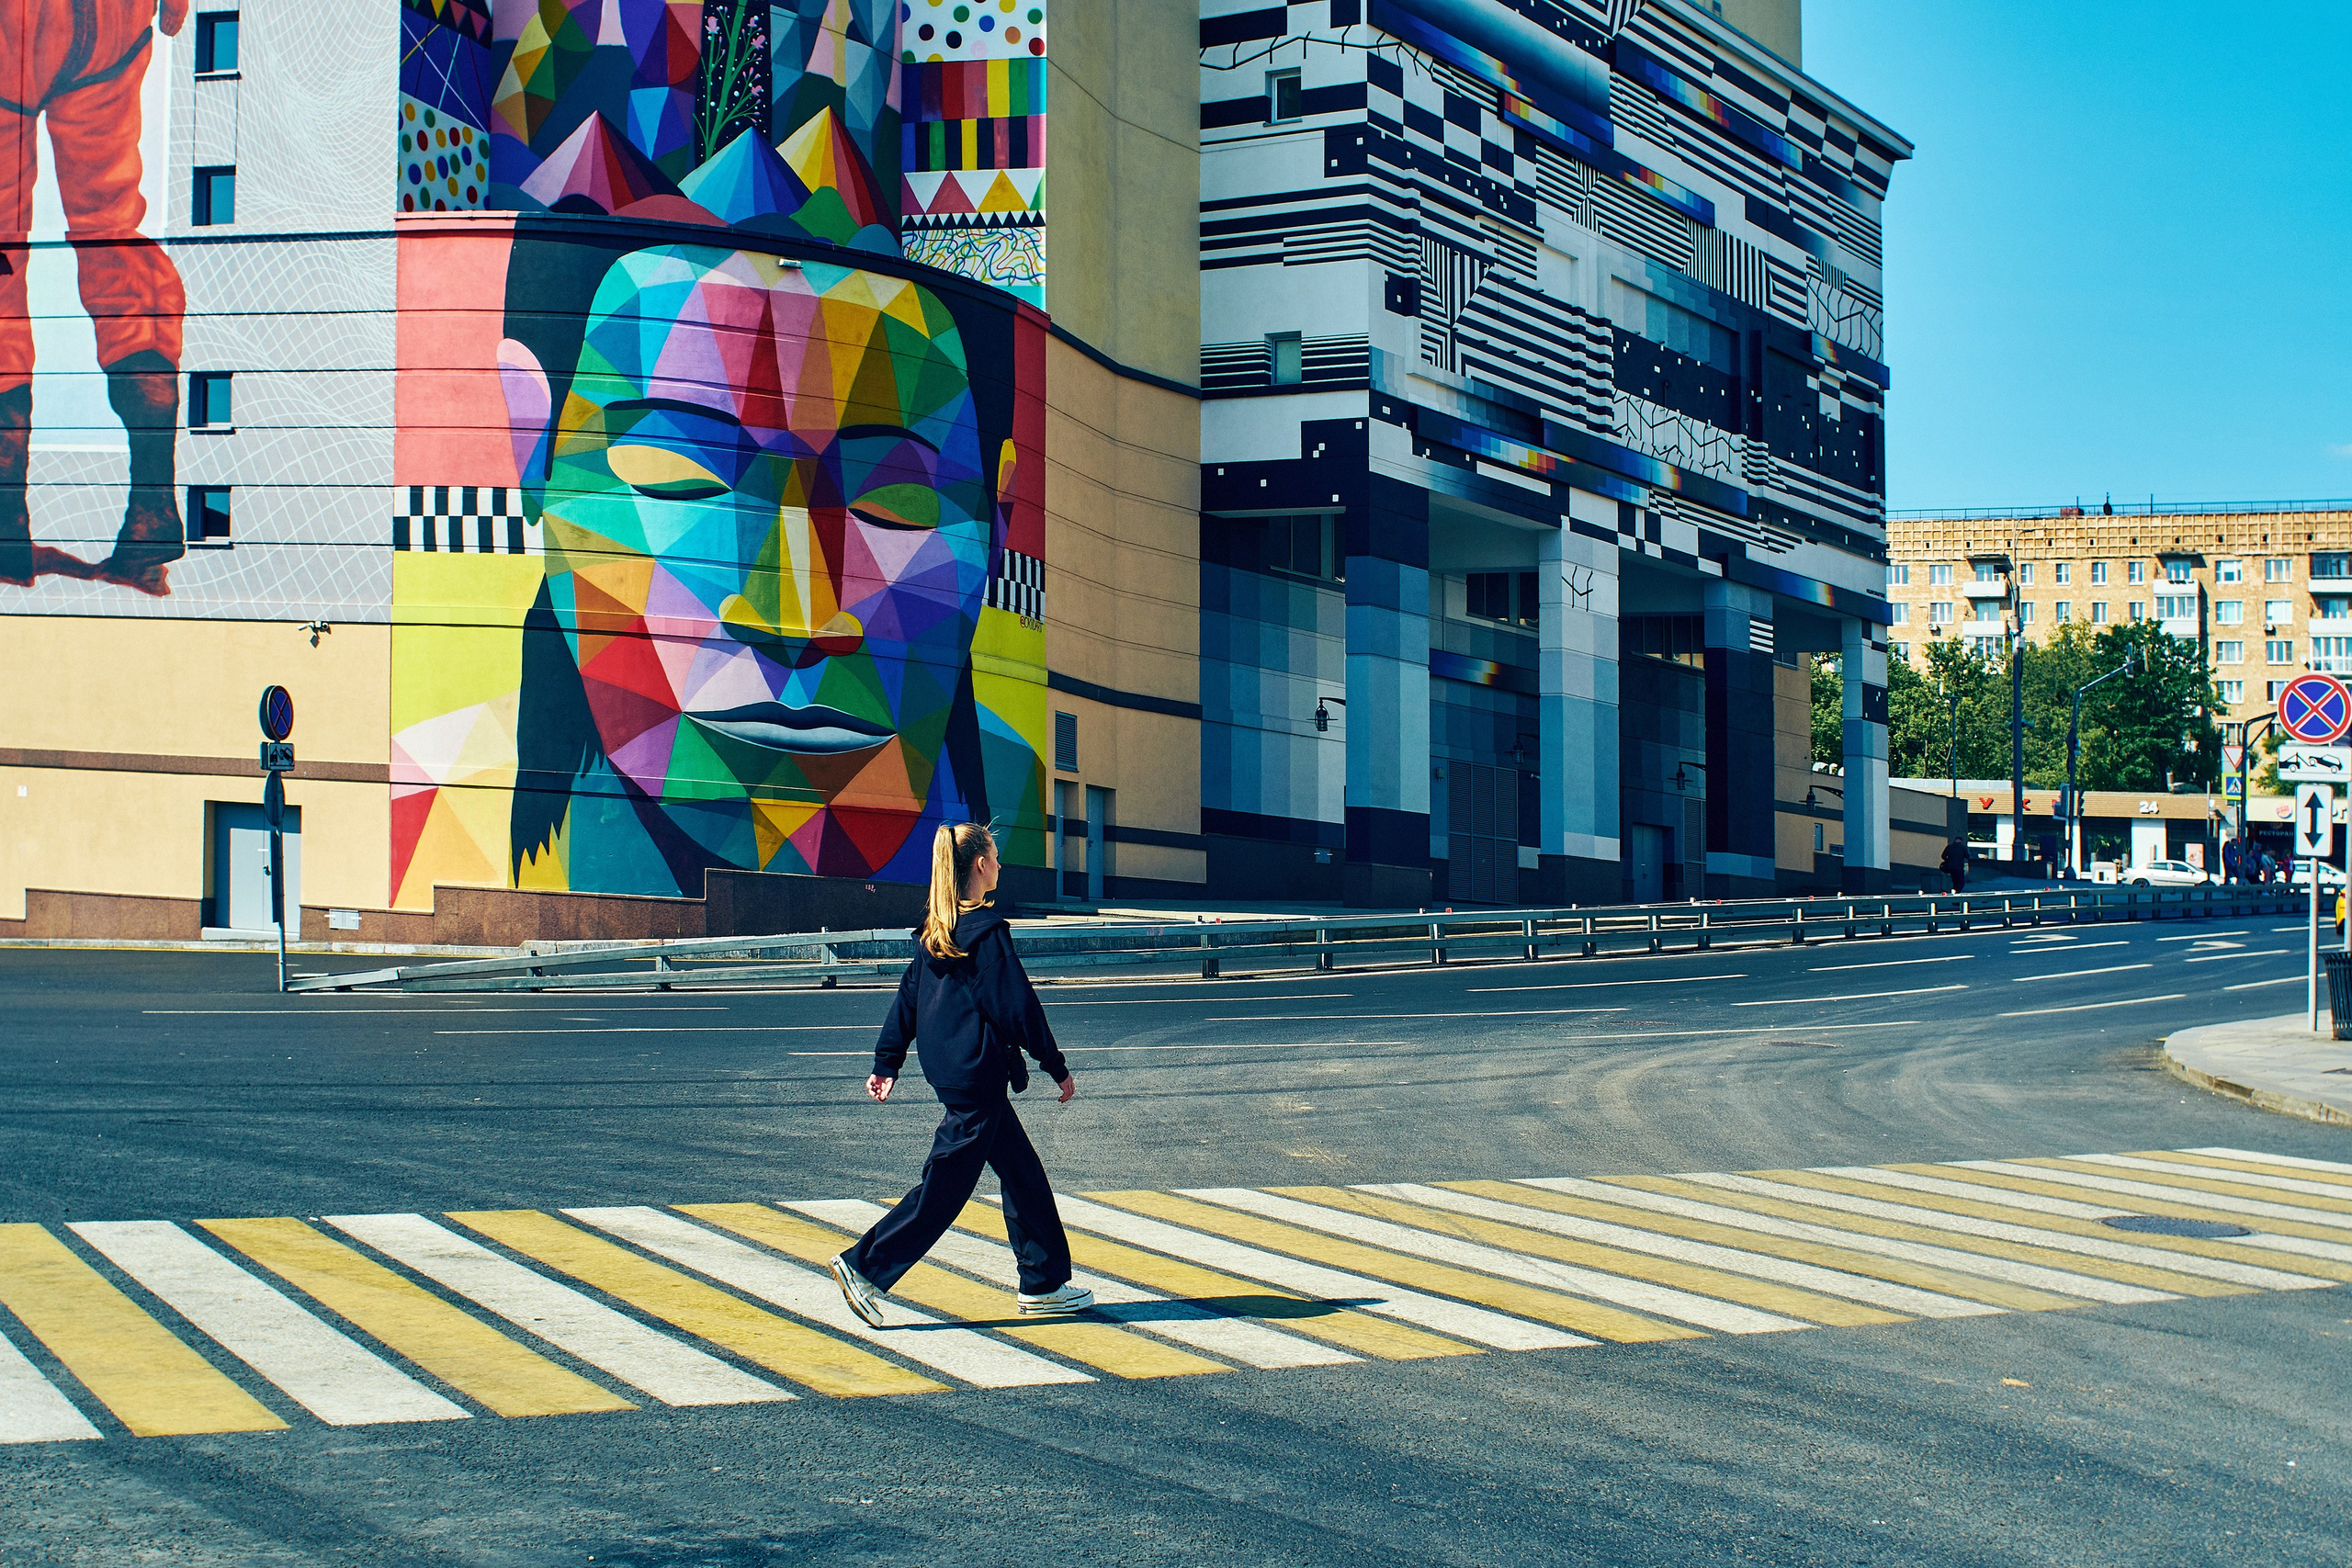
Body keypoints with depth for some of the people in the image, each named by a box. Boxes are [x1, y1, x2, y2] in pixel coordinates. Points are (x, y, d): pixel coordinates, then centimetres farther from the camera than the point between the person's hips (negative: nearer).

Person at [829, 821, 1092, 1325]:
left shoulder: (934, 932, 10)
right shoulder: (986, 930, -15)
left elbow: (907, 1000, 13)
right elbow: (1017, 1005, -14)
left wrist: (886, 1064, 17)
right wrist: (1057, 1068, -7)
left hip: (949, 1071, 9)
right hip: (978, 1074, -9)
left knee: (1024, 1173, 15)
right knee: (945, 1187, -3)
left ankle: (1045, 1283, 19)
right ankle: (866, 1268, -3)